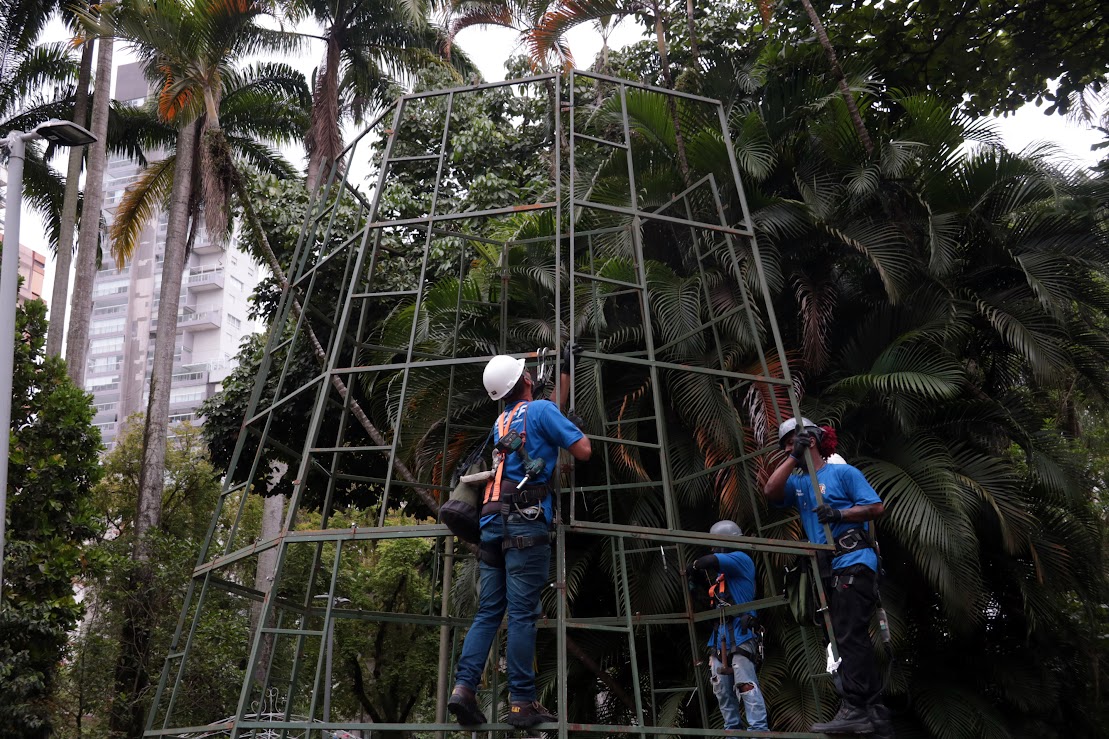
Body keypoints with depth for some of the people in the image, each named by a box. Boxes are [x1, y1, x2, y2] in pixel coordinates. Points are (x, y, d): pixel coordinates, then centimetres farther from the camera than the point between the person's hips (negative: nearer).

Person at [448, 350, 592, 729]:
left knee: (488, 612, 8)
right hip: (526, 521, -7)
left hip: (493, 521, 7)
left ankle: (463, 687, -2)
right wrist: (581, 430, 17)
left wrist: (566, 373, 43)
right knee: (522, 614, -6)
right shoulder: (540, 409, -1)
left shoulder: (502, 421, 22)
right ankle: (522, 703, -2)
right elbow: (583, 451, -5)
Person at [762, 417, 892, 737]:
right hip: (828, 569, 8)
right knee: (854, 641, 9)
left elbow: (877, 507, -4)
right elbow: (770, 491, -1)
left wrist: (838, 513, -16)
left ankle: (853, 710, -14)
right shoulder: (797, 483, 18)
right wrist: (793, 458, -2)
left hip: (854, 561, -7)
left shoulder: (843, 472, 1)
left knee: (849, 637, -14)